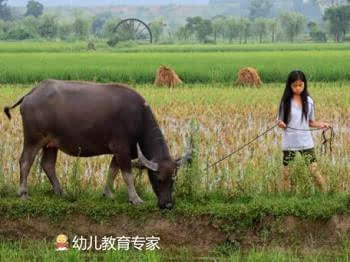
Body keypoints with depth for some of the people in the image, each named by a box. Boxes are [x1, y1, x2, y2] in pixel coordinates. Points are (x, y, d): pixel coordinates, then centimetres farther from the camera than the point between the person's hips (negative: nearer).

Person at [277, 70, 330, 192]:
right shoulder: (285, 101, -3)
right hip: (289, 143, 0)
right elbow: (280, 120, 1)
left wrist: (320, 124, -11)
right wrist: (280, 123, -22)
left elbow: (310, 122, 8)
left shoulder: (309, 101, 1)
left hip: (306, 142, 0)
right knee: (286, 173, 5)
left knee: (314, 171, -6)